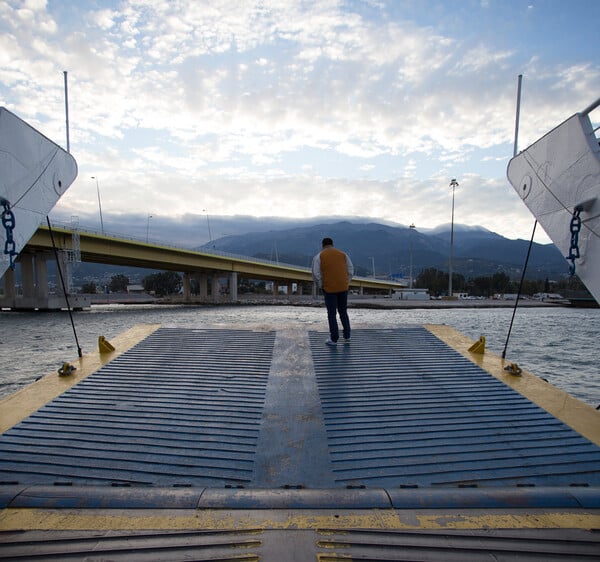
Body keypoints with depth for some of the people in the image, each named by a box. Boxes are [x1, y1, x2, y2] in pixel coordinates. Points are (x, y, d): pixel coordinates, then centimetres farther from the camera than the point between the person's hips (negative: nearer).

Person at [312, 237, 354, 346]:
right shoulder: (343, 254, 9)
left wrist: (321, 286, 5)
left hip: (329, 289, -3)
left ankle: (334, 339, 9)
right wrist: (346, 283, 12)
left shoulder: (319, 256, -1)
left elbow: (316, 274, -7)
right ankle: (347, 336, 18)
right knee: (343, 312, 17)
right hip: (343, 288, 3)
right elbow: (350, 270, 6)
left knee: (332, 314, 5)